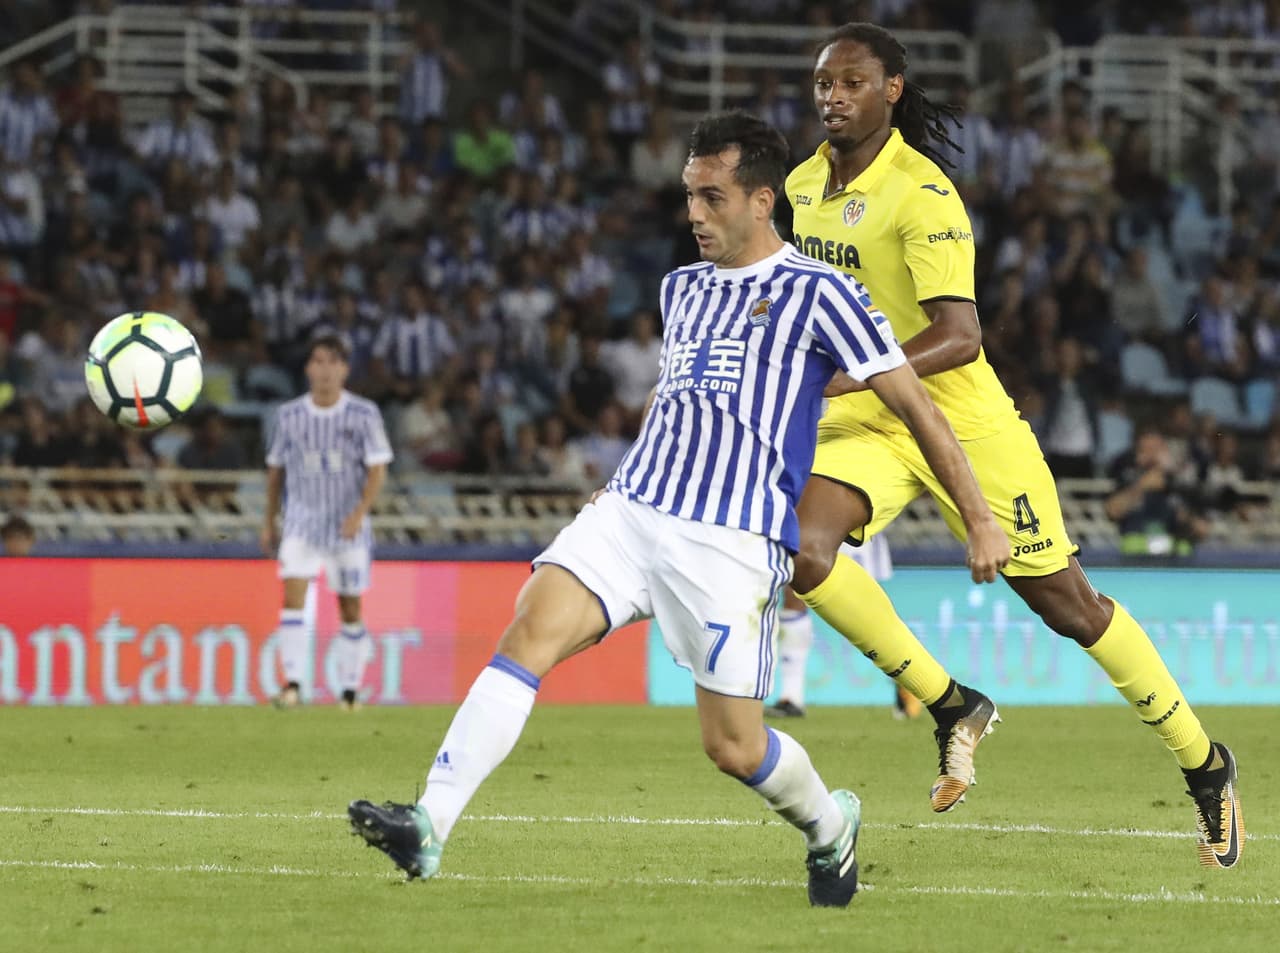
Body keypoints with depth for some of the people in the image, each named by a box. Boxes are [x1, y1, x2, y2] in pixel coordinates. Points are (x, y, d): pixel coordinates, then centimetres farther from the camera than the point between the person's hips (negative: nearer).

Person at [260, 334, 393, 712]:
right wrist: (269, 522, 15)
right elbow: (275, 469, 13)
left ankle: (350, 689, 17)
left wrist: (360, 512, -20)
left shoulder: (364, 414, -4)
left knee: (350, 609, 4)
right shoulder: (289, 415, 2)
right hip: (301, 521, 1)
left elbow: (378, 468, -6)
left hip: (347, 527, -1)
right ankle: (292, 683, -20)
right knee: (293, 596, -17)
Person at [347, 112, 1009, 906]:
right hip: (632, 510, 6)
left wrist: (980, 519, -4)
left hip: (734, 541, -5)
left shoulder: (816, 293, -3)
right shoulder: (683, 288, 18)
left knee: (734, 747, -4)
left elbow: (915, 405, -2)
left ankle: (829, 827, 30)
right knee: (530, 632, -19)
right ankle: (430, 826, -28)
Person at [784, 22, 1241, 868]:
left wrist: (849, 378, -38)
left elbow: (958, 336, -28)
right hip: (859, 425, 6)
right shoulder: (803, 185, 3)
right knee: (799, 548, -23)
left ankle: (1205, 766, 20)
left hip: (961, 423, -6)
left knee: (1070, 607, 1)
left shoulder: (922, 195, -20)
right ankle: (951, 708, -4)